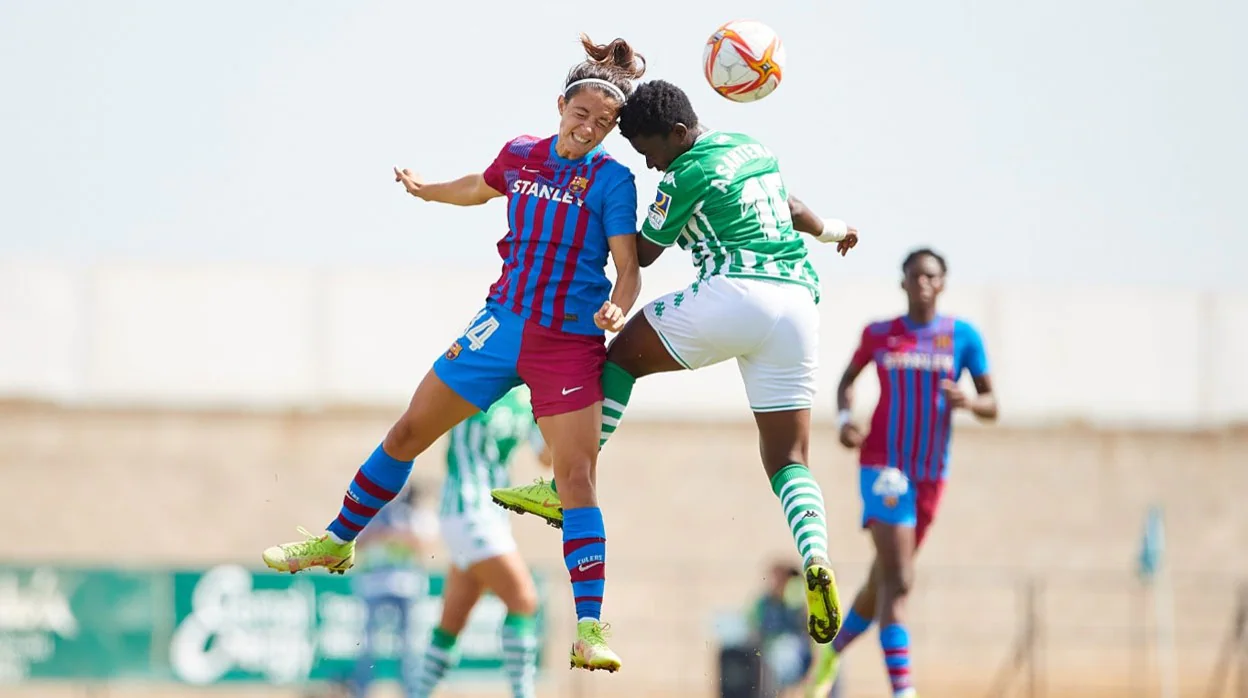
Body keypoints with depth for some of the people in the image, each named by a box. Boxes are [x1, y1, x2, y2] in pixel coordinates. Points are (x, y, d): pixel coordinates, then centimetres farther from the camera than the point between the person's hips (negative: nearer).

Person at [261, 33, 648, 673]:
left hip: (570, 344, -5)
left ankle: (590, 628, -16)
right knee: (409, 432, 10)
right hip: (503, 324, 5)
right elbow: (481, 188, 26)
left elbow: (628, 268, -14)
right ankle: (337, 542, 30)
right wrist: (427, 190, 40)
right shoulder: (521, 155, 3)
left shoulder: (612, 179, -10)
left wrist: (617, 307, -34)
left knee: (577, 477, -15)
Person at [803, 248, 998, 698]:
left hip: (931, 475, 3)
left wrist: (968, 401, -20)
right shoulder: (879, 335, 2)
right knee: (897, 581, -18)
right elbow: (848, 378, 19)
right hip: (883, 465, -3)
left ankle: (834, 652, 44)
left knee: (885, 579, 18)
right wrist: (844, 419, 0)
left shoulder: (962, 336, 2)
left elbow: (992, 406, 3)